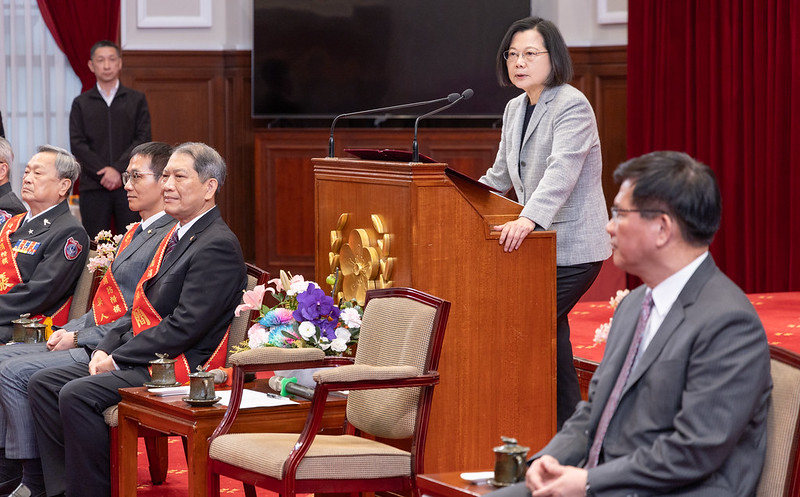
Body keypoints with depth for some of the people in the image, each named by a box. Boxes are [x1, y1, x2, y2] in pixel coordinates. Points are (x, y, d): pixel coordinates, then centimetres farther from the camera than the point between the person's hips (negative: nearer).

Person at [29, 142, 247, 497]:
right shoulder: (177, 236, 19)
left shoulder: (218, 245, -14)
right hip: (135, 360, 10)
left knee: (77, 394, -27)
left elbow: (186, 325, -20)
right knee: (42, 384, 2)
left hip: (179, 369, -10)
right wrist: (106, 349, 4)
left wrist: (117, 359, -15)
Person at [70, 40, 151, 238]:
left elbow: (143, 139, 1)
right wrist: (103, 172, -11)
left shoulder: (137, 100, 10)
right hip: (93, 186, 0)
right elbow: (77, 144, 2)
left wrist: (118, 169, -12)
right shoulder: (81, 103, 10)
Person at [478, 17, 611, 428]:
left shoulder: (572, 106, -15)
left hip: (573, 246, -9)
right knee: (550, 337, 12)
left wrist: (528, 219, -44)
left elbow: (561, 171, -30)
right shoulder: (515, 109, 13)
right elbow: (499, 176, 25)